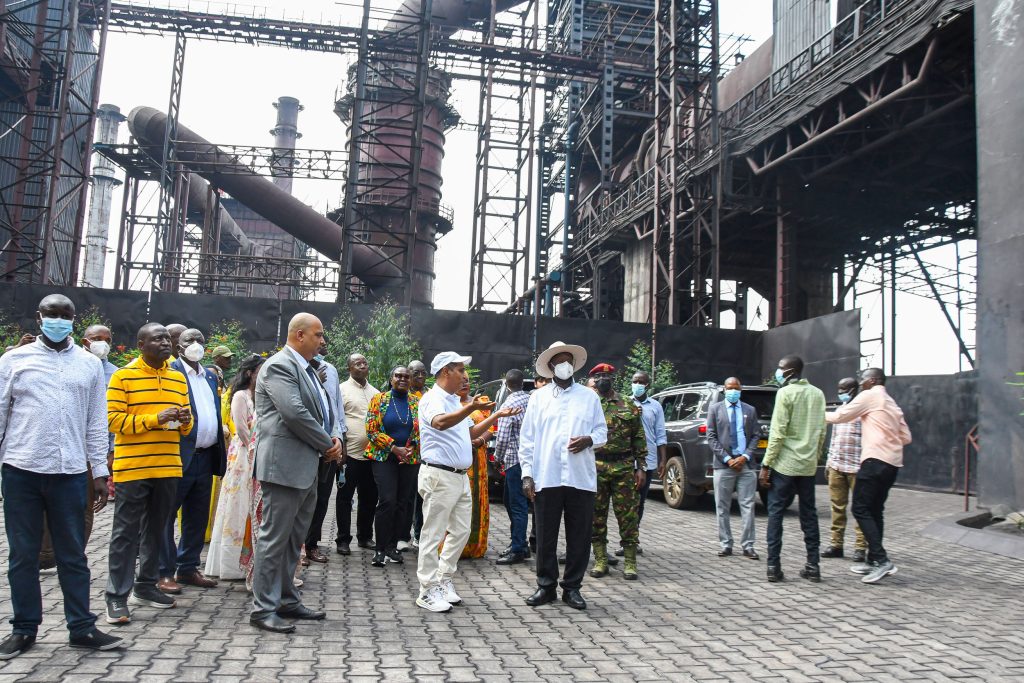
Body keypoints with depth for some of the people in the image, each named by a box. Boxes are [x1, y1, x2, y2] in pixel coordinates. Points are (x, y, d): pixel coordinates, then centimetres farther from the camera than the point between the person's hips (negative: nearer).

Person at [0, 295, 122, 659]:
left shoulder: (90, 364, 8)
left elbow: (96, 422, 8)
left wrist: (100, 471, 5)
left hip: (70, 472, 1)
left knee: (73, 554, 7)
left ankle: (82, 627, 15)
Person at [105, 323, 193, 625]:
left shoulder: (179, 379, 13)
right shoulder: (123, 376, -3)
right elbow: (113, 419, -10)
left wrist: (185, 421, -5)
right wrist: (155, 419, -19)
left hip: (167, 468, 5)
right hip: (132, 468, -5)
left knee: (155, 530, 13)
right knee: (125, 533, 0)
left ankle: (145, 586, 26)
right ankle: (117, 597, 7)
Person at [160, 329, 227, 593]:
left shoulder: (210, 376, 17)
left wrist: (221, 453, 12)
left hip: (205, 457, 7)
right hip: (180, 455, -7)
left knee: (198, 517, 14)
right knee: (166, 515, 2)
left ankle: (188, 567, 25)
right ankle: (165, 572, 10)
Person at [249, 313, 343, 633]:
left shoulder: (305, 369, 17)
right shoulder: (280, 365, -12)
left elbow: (321, 411, 22)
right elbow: (294, 412, -22)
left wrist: (332, 439, 2)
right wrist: (328, 444, -12)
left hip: (306, 468, 10)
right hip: (284, 465, -10)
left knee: (294, 538, 15)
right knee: (274, 537, -3)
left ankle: (287, 600, 25)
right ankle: (263, 608, 5)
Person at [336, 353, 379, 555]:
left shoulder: (375, 392, 15)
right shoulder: (343, 389, -2)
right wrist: (341, 447, -13)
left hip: (372, 454, 6)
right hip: (350, 453, -5)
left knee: (369, 498, 12)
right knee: (345, 497, 2)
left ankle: (365, 537, 24)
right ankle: (343, 540, 10)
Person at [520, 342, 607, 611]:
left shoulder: (589, 396, 12)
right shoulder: (538, 397, 9)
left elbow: (602, 431, 13)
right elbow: (527, 438, 6)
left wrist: (588, 440, -10)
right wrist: (527, 474, -2)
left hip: (581, 478, 1)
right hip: (546, 478, -1)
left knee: (579, 536, 5)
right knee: (545, 536, 5)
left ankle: (572, 587, 17)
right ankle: (546, 586, 18)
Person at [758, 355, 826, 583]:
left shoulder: (785, 393, -11)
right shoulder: (818, 394, 8)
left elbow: (778, 432, -15)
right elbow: (821, 431, 11)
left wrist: (766, 464, -11)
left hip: (784, 463, -6)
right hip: (808, 465, 6)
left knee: (775, 513, 1)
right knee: (809, 513, 12)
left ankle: (774, 566, 0)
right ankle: (813, 565, 14)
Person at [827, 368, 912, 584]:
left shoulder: (870, 396, -2)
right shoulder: (892, 404, 23)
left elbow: (840, 416, 1)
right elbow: (906, 437, 20)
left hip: (876, 460, -9)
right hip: (893, 463, 9)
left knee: (861, 509, -10)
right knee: (875, 510, 12)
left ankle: (882, 560, -17)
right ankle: (874, 561, 14)